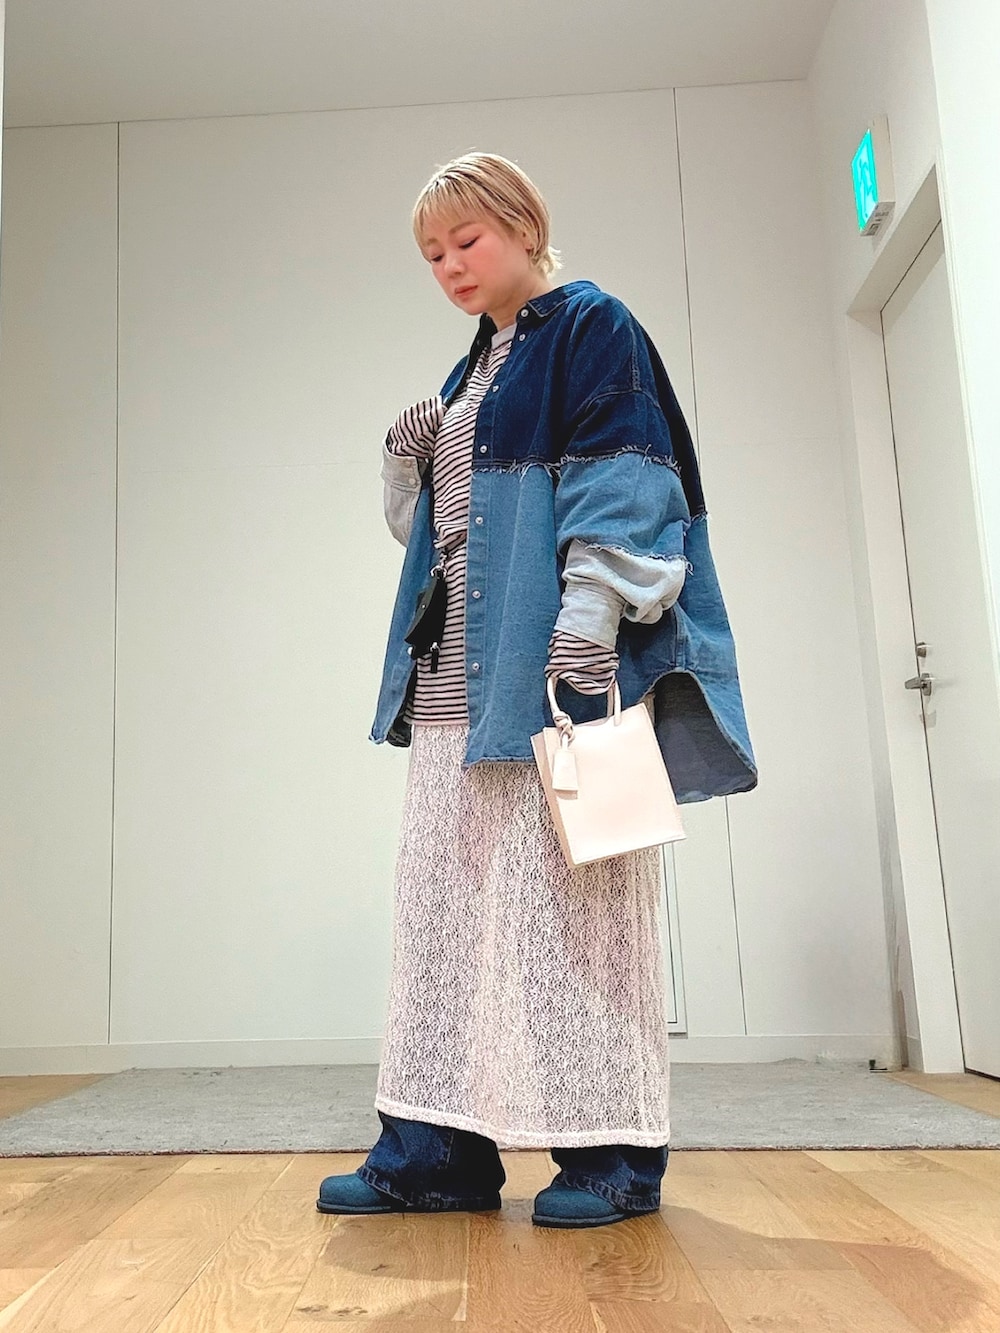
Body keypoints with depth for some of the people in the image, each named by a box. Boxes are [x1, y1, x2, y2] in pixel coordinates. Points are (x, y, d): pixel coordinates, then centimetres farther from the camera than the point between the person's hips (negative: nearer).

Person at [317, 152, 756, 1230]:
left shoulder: (590, 328, 2)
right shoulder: (468, 376, 24)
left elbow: (623, 482, -11)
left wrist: (588, 617, -23)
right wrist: (407, 462, 4)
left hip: (560, 666, -8)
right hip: (458, 679, 8)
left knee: (567, 889, -6)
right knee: (445, 899, 5)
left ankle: (613, 1148, 7)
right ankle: (440, 1150, 13)